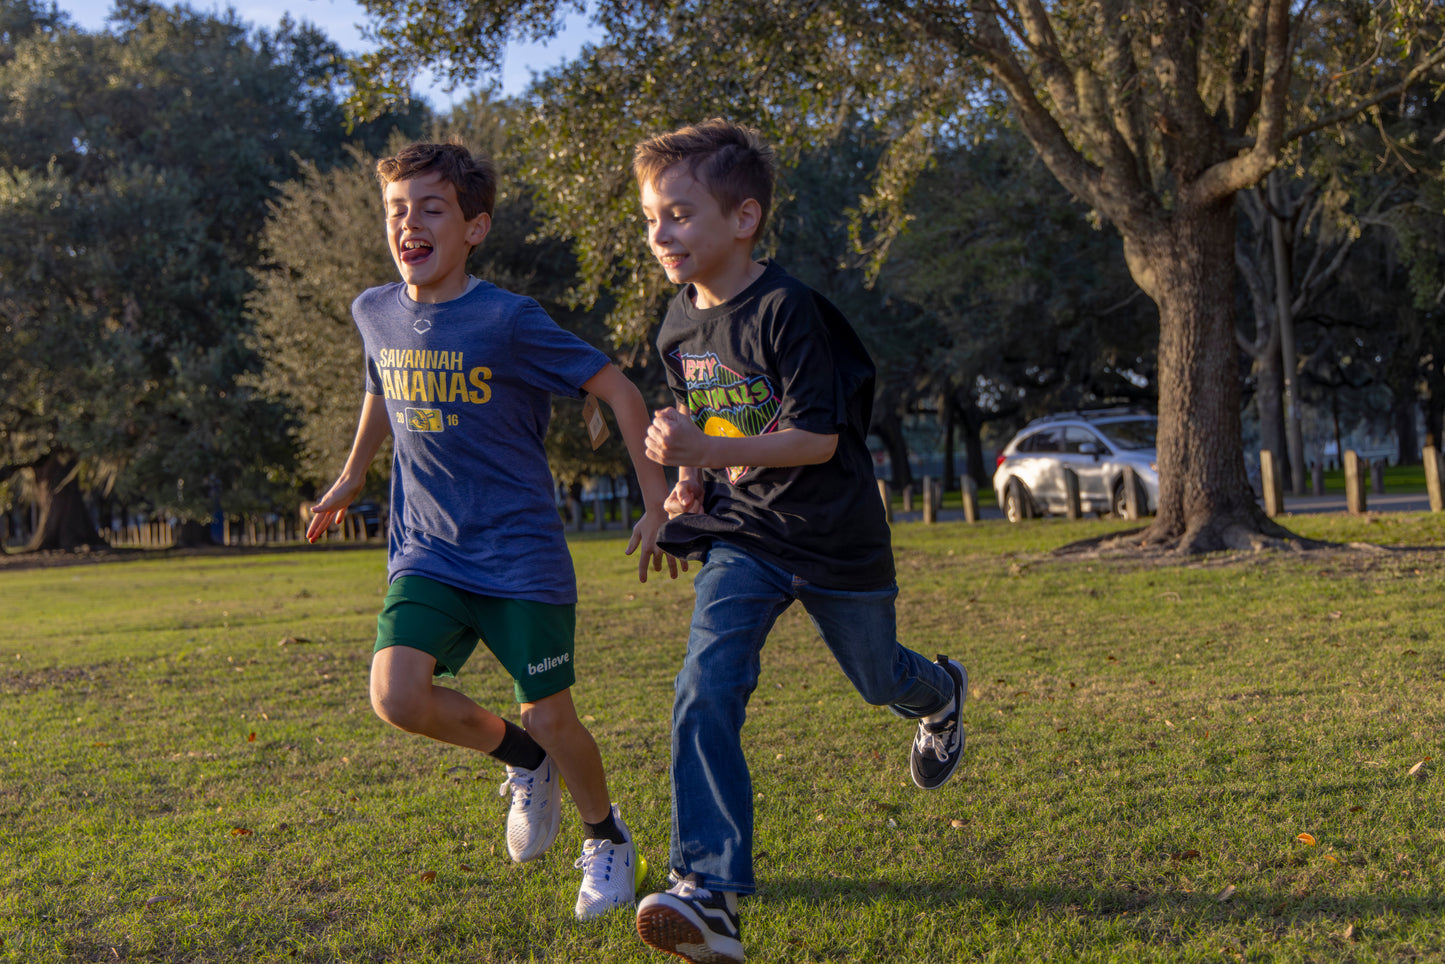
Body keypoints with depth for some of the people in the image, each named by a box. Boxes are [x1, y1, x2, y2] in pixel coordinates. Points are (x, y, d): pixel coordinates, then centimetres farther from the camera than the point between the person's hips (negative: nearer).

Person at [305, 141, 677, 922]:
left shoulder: (509, 320, -14)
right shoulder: (375, 313, 2)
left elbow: (617, 390, -9)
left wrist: (657, 504, -11)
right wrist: (350, 478, 33)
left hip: (522, 556, -4)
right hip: (427, 551, 4)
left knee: (551, 720, 1)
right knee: (396, 695, -17)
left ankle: (606, 837, 32)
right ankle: (523, 761, 13)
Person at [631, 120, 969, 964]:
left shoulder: (786, 310, -21)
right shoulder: (679, 327, 2)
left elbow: (818, 438, -24)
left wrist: (711, 451, -34)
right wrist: (693, 476, 3)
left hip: (832, 535, -4)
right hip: (741, 537, 4)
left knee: (879, 679, 18)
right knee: (705, 691, -17)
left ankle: (942, 694, 58)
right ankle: (709, 894, -18)